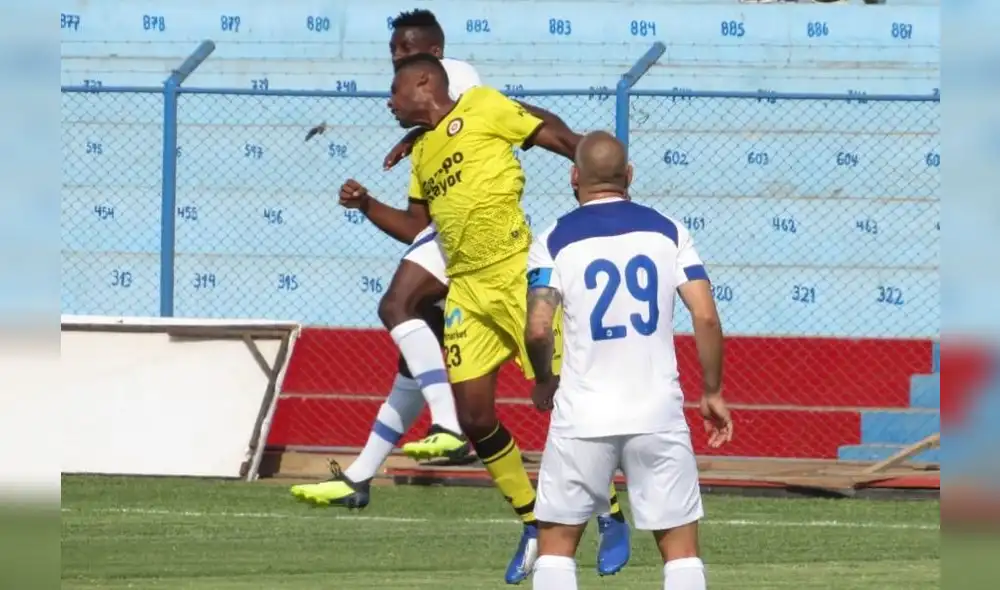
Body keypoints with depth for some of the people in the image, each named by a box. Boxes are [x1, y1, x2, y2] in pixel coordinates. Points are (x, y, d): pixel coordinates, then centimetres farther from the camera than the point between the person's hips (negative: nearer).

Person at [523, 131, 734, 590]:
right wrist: (712, 392, 8)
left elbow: (537, 329, -10)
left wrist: (544, 381, 9)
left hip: (583, 415, -1)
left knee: (556, 540, 10)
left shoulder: (554, 240, -1)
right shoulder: (667, 231, 4)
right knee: (681, 546, 6)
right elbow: (706, 316, -4)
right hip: (658, 414, 1)